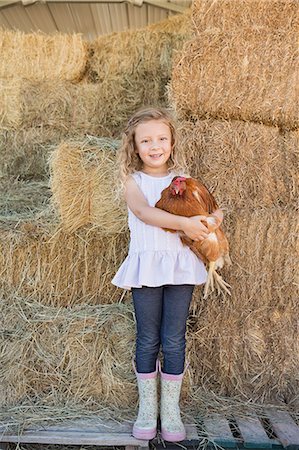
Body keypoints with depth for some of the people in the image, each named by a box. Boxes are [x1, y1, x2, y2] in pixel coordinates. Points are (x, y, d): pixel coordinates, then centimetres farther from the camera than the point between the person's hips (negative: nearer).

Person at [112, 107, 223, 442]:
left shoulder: (182, 178, 10)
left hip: (180, 264, 2)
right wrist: (184, 223, -27)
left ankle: (171, 409, 22)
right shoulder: (133, 180, 2)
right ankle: (147, 407, 24)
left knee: (174, 341, 6)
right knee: (148, 341, 7)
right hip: (146, 265, -1)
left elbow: (207, 209, 8)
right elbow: (144, 211, -17)